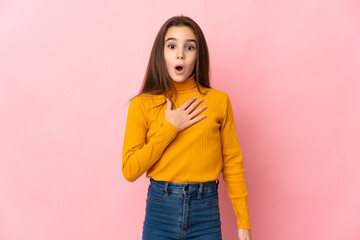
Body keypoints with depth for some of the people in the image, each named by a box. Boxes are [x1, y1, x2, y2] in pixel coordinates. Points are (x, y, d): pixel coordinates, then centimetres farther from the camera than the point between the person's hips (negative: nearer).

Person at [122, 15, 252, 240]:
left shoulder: (219, 101, -2)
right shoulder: (142, 104, -3)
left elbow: (232, 163, 1)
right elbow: (130, 170, -7)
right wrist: (169, 128, -14)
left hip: (206, 212, 0)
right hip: (160, 208, 0)